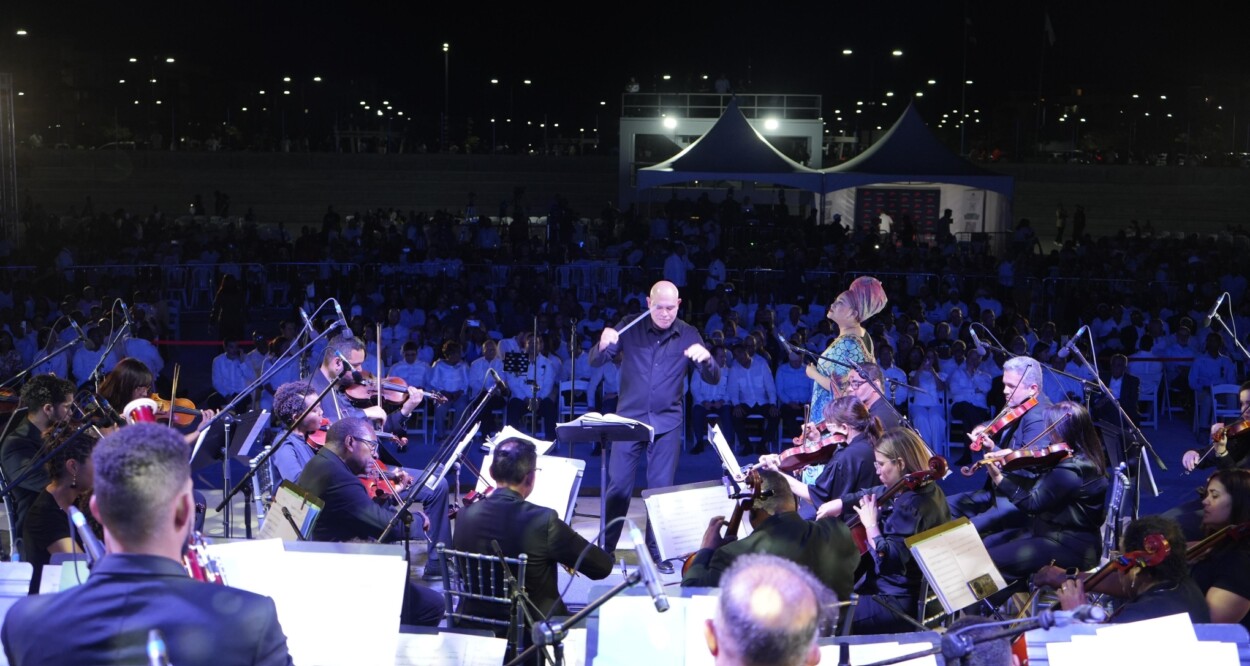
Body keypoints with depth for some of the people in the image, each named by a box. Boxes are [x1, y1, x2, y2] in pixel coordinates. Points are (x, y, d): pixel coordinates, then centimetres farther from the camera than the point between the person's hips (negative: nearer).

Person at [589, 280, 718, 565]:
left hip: (667, 423, 1)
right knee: (618, 485, 1)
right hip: (629, 417, 0)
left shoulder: (688, 335, 0)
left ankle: (657, 552, 13)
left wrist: (706, 358, -25)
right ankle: (605, 548, 11)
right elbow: (595, 362, -4)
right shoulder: (631, 328, -2)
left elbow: (713, 378, -2)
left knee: (661, 488, 3)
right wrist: (603, 344, -27)